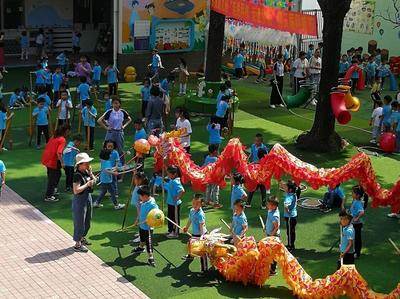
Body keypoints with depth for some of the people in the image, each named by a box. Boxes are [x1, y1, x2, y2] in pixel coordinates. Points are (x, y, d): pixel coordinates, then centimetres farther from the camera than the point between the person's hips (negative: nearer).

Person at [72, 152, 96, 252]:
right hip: (80, 200, -9)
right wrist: (87, 184, -24)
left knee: (87, 221, 21)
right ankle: (77, 244, 10)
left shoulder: (86, 172, 3)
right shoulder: (77, 175, -22)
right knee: (80, 221, 0)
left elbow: (94, 181, 12)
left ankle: (82, 238, 40)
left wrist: (90, 173, -3)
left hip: (88, 198, 9)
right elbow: (76, 190, -28)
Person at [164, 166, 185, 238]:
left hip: (175, 203, -9)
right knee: (170, 217, 20)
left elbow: (182, 191, -35)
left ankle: (175, 233, 14)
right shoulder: (171, 181, 5)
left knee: (175, 218, 4)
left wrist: (177, 198, -26)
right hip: (170, 202, 9)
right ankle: (170, 230, 34)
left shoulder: (176, 182, -24)